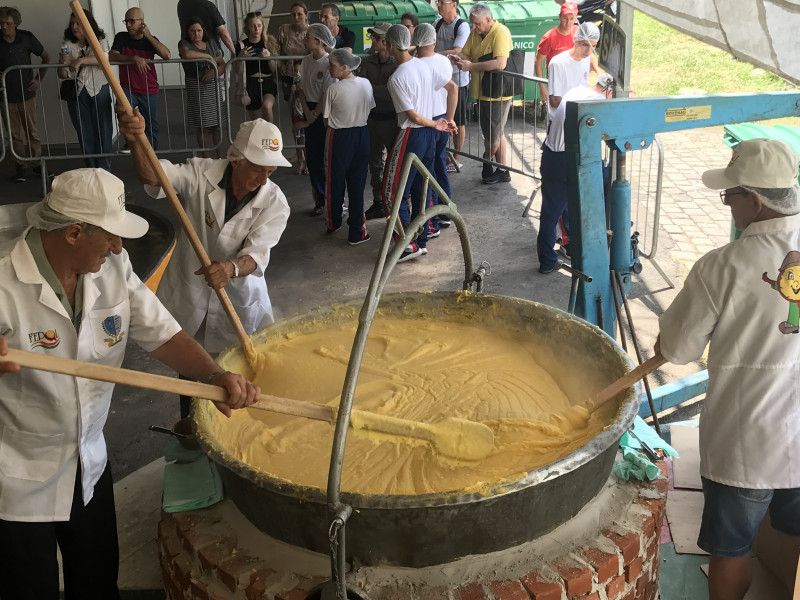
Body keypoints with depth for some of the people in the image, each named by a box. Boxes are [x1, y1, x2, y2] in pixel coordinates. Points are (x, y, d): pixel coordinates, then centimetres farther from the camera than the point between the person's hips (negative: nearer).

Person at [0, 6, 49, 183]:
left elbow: (46, 57, 8)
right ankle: (20, 166, 15)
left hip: (27, 94, 0)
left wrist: (39, 79, 2)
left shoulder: (27, 38, -5)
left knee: (32, 131, 7)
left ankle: (36, 162, 19)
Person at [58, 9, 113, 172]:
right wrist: (62, 63, -16)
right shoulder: (67, 45, 5)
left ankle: (104, 170, 9)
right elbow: (63, 75, 5)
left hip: (99, 92, -2)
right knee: (84, 133, 8)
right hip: (76, 93, 2)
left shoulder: (100, 41, 1)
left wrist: (81, 60, -31)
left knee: (102, 131, 0)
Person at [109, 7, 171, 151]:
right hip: (128, 89, -1)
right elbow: (111, 57, -13)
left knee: (151, 126, 9)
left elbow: (167, 55, -16)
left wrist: (148, 35, -17)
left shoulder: (150, 40, 1)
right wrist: (134, 58, -26)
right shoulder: (121, 37, -1)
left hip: (150, 91, 1)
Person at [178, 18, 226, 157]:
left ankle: (219, 157, 15)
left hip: (213, 88, 4)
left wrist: (214, 71, -13)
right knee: (202, 128, -1)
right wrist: (208, 56, -16)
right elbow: (186, 54, -28)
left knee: (216, 126, 6)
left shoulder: (211, 43, 12)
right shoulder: (184, 44, -3)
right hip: (196, 89, -4)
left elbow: (223, 65, 10)